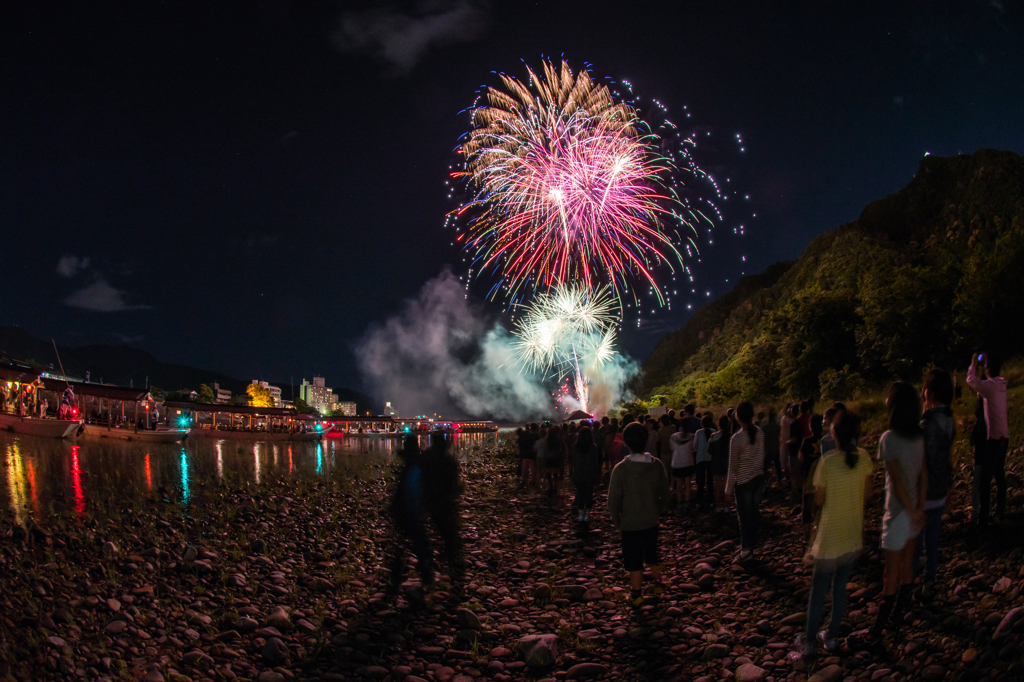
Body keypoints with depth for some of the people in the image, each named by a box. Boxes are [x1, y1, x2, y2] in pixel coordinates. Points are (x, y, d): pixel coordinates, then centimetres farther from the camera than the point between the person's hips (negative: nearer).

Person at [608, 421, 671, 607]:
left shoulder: (620, 469, -20)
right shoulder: (656, 464, -9)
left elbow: (614, 499, -14)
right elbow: (664, 492, 1)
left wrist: (616, 521, 0)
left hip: (630, 522, -4)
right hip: (651, 520, 4)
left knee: (633, 559, 10)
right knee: (652, 554, 24)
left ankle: (636, 594, 18)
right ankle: (657, 583, 39)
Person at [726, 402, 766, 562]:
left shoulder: (736, 438, -21)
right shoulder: (760, 433, -5)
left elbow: (733, 467, -13)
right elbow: (762, 457, 6)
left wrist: (729, 488, -3)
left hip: (743, 481, -5)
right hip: (759, 476, 5)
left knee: (745, 514, 5)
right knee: (755, 511, 16)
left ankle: (746, 549, 13)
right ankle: (752, 543, 30)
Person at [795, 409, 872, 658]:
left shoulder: (828, 461, -21)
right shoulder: (863, 458, -7)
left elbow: (819, 500, -12)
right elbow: (867, 493, 5)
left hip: (830, 536, -4)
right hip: (853, 535, 4)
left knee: (818, 591, 9)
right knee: (841, 588, 18)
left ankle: (808, 641, 19)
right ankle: (831, 636, 29)